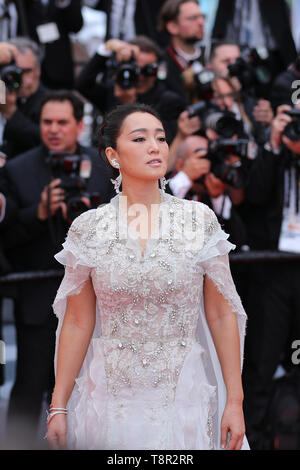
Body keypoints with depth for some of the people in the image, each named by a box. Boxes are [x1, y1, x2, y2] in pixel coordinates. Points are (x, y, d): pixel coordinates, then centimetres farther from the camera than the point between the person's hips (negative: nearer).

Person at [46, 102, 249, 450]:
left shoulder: (200, 219, -3)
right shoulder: (87, 228, -2)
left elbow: (222, 316, 0)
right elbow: (77, 324, 2)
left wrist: (235, 402, -3)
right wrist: (58, 408, 0)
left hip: (183, 397, 0)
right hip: (110, 403, 0)